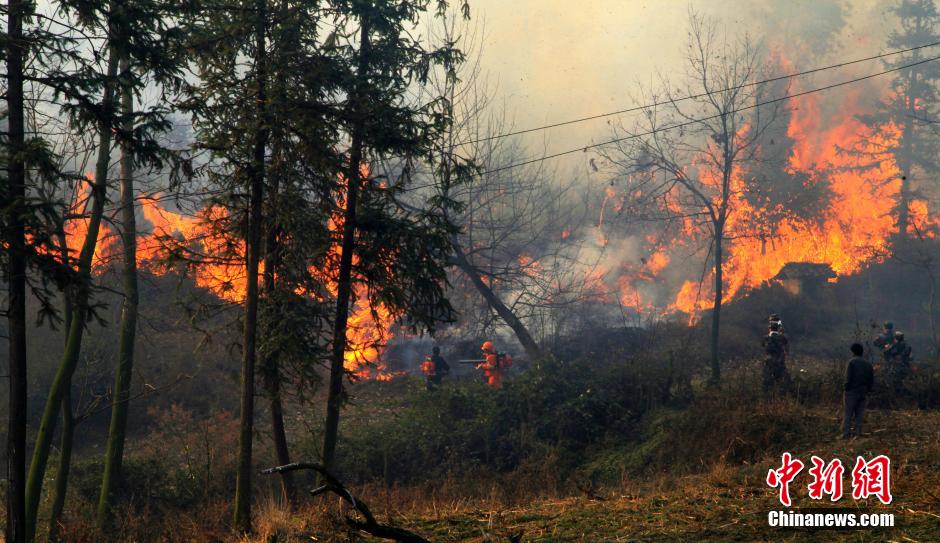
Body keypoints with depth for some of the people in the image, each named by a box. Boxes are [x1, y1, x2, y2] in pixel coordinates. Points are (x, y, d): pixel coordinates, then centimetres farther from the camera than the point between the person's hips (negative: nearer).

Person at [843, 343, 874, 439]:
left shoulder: (852, 362, -10)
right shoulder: (868, 364, 8)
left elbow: (848, 378, -15)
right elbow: (871, 379, 9)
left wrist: (846, 390, -7)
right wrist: (868, 390, 15)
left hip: (852, 392, -5)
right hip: (863, 393, 5)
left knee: (848, 414, -2)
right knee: (859, 414, 11)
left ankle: (846, 433, -6)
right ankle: (857, 432, 11)